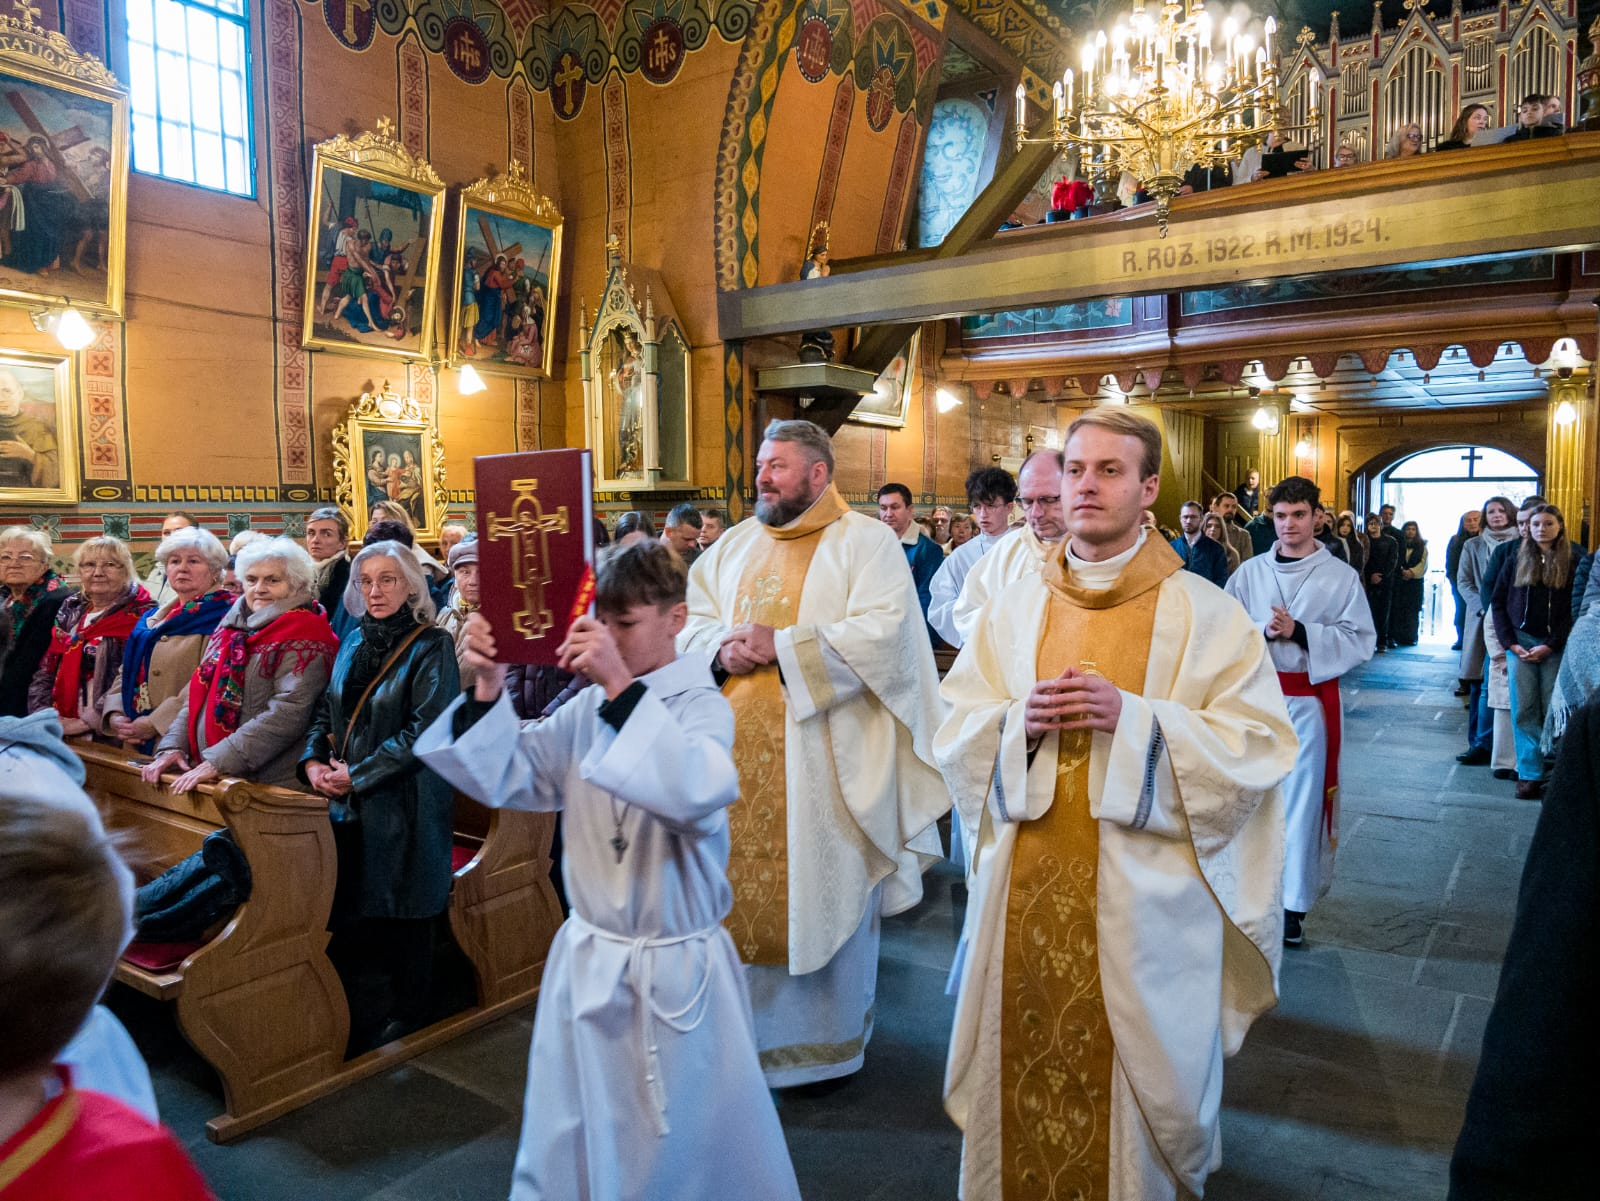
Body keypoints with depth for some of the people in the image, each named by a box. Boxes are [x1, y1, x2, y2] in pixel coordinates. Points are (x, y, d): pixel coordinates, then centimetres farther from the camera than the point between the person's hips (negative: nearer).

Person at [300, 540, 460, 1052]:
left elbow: (426, 728, -17)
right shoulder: (354, 643, 11)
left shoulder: (431, 646, -10)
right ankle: (360, 1023, 28)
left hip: (403, 803, -6)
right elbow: (326, 711, 16)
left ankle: (406, 1019, 24)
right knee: (345, 913, 10)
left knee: (399, 911, 4)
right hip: (348, 805, 6)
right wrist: (313, 761, -2)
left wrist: (358, 773, -16)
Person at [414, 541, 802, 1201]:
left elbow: (698, 791, -35)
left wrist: (622, 688, -39)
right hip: (588, 963, 5)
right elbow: (506, 777, 0)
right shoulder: (587, 709, 1)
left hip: (675, 973, -5)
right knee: (571, 1145, 22)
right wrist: (489, 689, -14)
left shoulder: (702, 705, -15)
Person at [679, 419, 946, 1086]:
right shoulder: (735, 544, 15)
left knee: (823, 895, 6)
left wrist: (780, 646, -18)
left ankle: (829, 1038, 26)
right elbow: (688, 618, 13)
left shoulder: (866, 541, -4)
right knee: (743, 890, 12)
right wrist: (720, 649, -10)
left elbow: (884, 632, -17)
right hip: (739, 752, 5)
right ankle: (749, 1025, 31)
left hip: (824, 758, -5)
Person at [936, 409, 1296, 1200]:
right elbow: (953, 733, 8)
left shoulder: (1202, 614, -4)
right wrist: (1019, 719, -13)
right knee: (1026, 1067, 12)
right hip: (1028, 885, 3)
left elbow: (1260, 746, -8)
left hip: (1143, 892, -2)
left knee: (1139, 1071, 11)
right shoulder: (1014, 608, 6)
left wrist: (1132, 717, -19)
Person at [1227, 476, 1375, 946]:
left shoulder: (1341, 576, 1)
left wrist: (1299, 631, -15)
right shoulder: (1250, 572, 6)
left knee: (1303, 798, 0)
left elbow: (1360, 641, -4)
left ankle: (1294, 903, 8)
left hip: (1312, 699, -2)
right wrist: (1264, 631, -15)